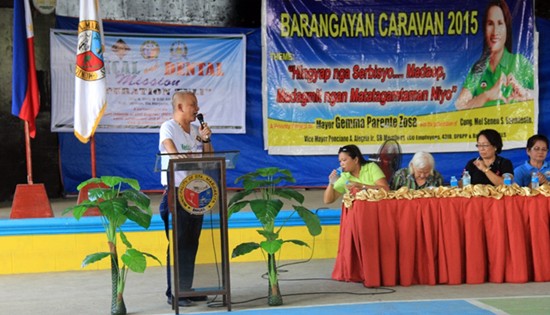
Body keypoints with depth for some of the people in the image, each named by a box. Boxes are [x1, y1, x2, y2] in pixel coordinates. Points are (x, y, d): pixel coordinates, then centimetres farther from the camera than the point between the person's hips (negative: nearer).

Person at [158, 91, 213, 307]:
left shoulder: (196, 130, 12)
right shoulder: (168, 128, -7)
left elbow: (209, 157, 11)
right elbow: (171, 150, -22)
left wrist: (206, 139, -4)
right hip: (175, 194, -7)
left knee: (191, 244, 11)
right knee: (178, 244, -4)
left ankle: (186, 289, 20)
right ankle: (174, 293, 3)